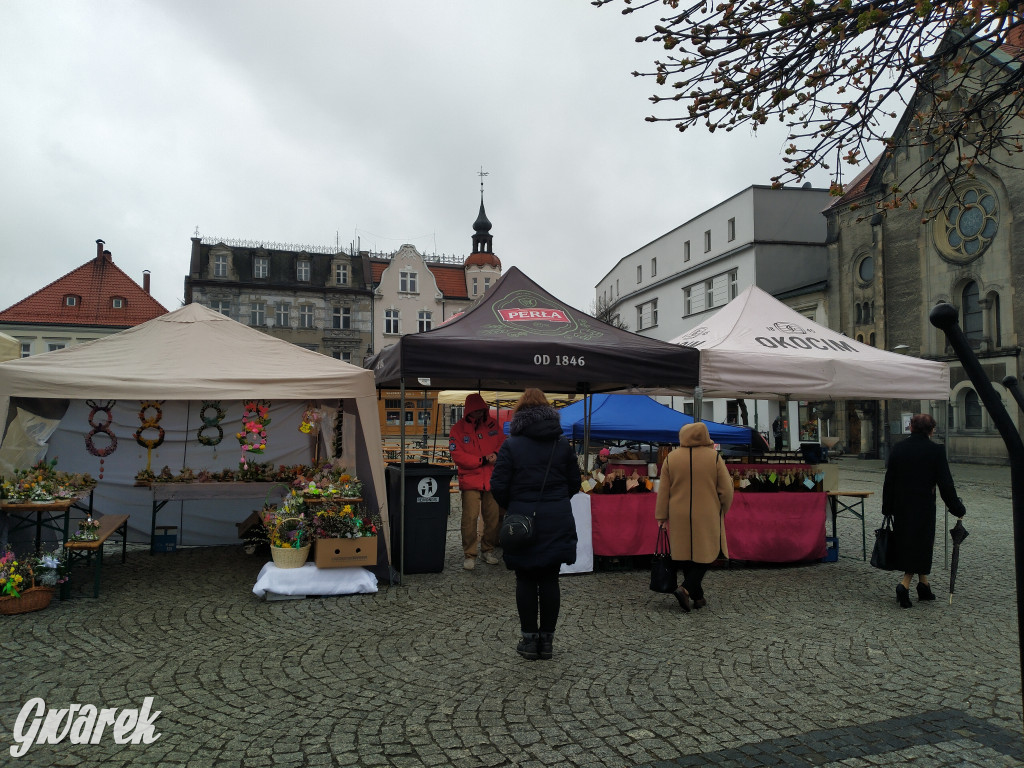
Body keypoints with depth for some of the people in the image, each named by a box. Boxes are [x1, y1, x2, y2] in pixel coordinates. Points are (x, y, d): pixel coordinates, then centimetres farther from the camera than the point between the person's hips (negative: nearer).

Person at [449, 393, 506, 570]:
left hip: (492, 480, 3)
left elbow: (503, 443, 13)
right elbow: (457, 455, -9)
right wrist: (482, 460, -13)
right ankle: (469, 554, 4)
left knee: (493, 517, 8)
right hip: (470, 480, -3)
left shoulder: (493, 425, 7)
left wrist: (496, 454, -10)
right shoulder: (458, 429, -3)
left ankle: (488, 549, 26)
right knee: (470, 518, -8)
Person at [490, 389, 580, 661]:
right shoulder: (563, 445, 3)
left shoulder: (511, 445, -7)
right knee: (550, 580, 9)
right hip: (557, 523, 3)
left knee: (526, 580, 8)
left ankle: (529, 639, 14)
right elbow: (574, 482, 7)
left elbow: (498, 485, -9)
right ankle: (547, 639, 16)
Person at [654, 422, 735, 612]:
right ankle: (686, 588, -10)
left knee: (686, 555, 12)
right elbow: (726, 489, -3)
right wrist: (721, 511, 13)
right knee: (705, 553, 8)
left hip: (680, 518, 2)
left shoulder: (670, 458, -2)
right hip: (707, 517, -2)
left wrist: (661, 516, 7)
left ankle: (698, 597, 18)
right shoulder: (714, 457, -7)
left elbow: (663, 491, 1)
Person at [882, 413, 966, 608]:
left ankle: (923, 585, 24)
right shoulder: (936, 451, -9)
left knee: (908, 545, 15)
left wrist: (887, 508, 10)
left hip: (901, 506, 4)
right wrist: (958, 509, 2)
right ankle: (905, 584, -9)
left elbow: (889, 481, 2)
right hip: (924, 507, -3)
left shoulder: (898, 448, 0)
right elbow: (945, 484, -8)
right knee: (921, 545, 4)